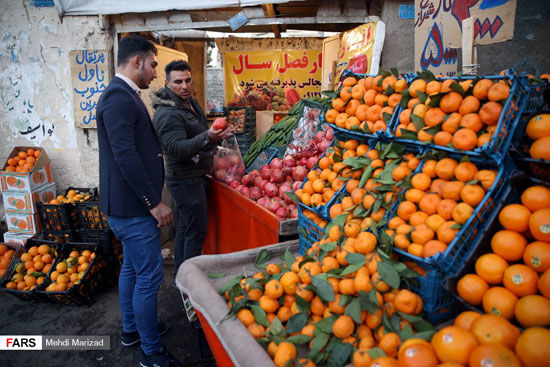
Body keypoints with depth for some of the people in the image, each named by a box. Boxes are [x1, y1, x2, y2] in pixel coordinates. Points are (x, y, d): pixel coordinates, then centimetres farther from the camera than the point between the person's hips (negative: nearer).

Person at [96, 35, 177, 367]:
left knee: (132, 268, 22)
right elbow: (125, 156, -26)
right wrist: (154, 203, -22)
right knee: (149, 277, 0)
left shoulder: (124, 95, 14)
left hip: (130, 205, 11)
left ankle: (132, 328, 40)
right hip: (132, 207, -11)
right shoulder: (119, 97, -19)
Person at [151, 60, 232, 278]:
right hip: (186, 180, -10)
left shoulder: (190, 102, 11)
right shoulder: (167, 114, -20)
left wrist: (216, 137, 14)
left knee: (184, 228, 16)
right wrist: (207, 138, -44)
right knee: (196, 232, -6)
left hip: (193, 177, 10)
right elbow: (177, 148, -32)